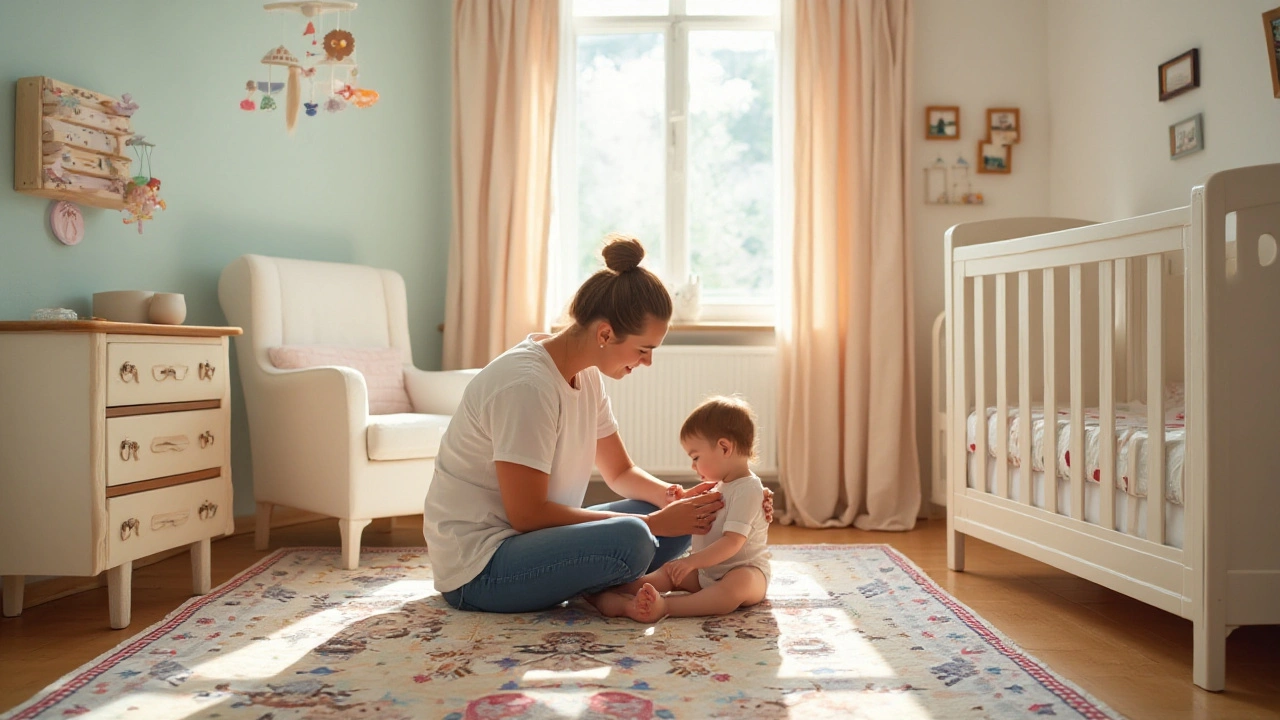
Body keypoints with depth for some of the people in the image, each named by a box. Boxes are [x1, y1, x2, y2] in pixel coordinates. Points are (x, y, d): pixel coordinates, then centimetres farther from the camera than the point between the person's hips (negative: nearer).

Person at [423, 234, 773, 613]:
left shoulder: (586, 376, 4)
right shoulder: (526, 385, -24)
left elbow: (621, 473, 13)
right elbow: (527, 514, -23)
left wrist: (675, 497, -9)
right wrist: (651, 523, -21)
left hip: (527, 539, 9)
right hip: (478, 567, -9)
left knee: (679, 522, 0)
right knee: (629, 539, -31)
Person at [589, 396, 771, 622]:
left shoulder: (748, 489, -18)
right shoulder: (720, 487, 13)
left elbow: (732, 542, -26)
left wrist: (691, 561, -28)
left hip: (745, 572, -10)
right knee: (669, 571, 4)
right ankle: (612, 594, -17)